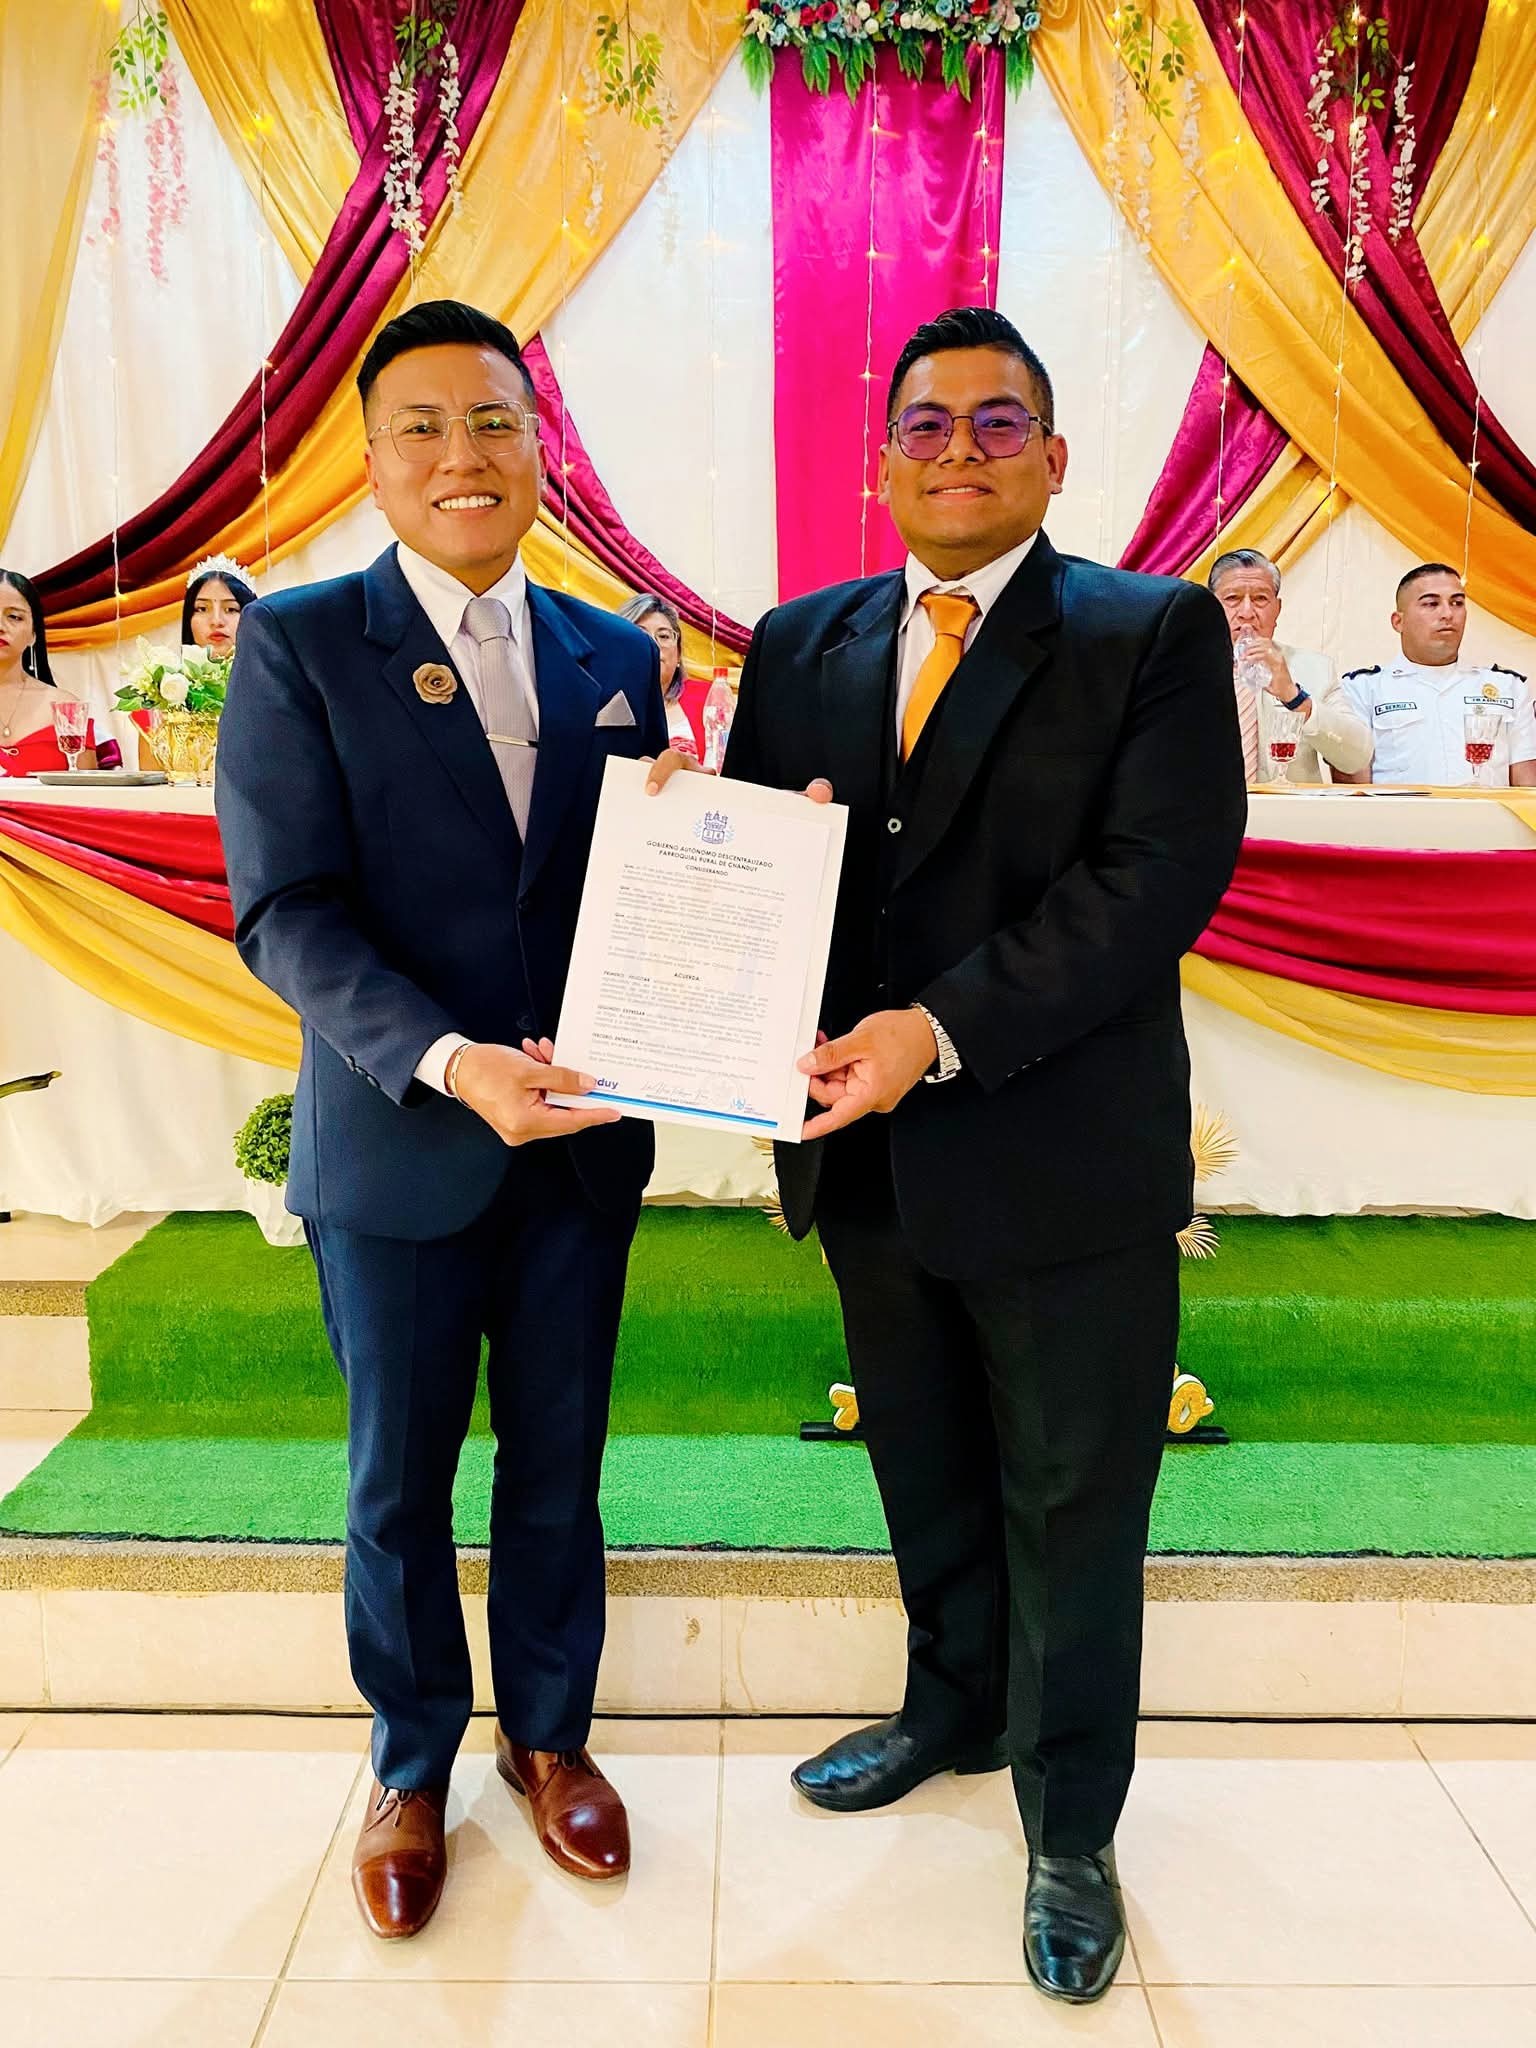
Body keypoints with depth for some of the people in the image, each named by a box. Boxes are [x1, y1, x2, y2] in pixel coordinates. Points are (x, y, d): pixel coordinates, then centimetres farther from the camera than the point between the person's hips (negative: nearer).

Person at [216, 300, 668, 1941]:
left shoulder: (614, 655, 5)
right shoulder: (296, 644, -6)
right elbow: (285, 913, -14)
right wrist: (449, 1060, -26)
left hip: (580, 1138, 3)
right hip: (396, 1144, -2)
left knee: (558, 1467, 16)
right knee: (398, 1482, 14)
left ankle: (549, 1732, 40)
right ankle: (411, 1761, 38)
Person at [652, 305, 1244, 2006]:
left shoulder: (1152, 635, -6)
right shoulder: (803, 647, 8)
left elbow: (1161, 872, -17)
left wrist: (944, 1029, -26)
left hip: (1064, 1162, -4)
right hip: (869, 1156, 4)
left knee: (1072, 1504, 11)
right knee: (926, 1474, 22)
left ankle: (1072, 1829, 32)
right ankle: (955, 1709, 48)